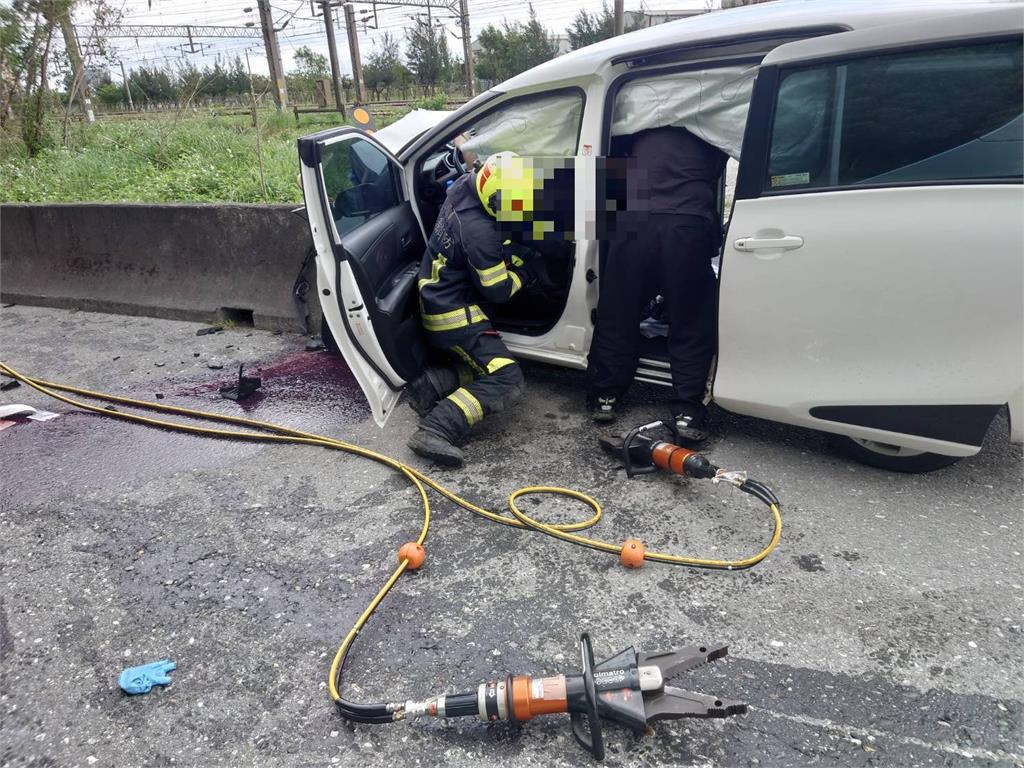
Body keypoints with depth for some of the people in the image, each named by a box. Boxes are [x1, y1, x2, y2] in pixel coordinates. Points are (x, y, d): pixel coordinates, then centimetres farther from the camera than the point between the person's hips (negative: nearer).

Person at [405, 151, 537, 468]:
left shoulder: (466, 184, -4)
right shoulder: (479, 232, -28)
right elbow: (497, 291, -18)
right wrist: (526, 271, 1)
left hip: (440, 297, 10)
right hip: (454, 315, -10)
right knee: (506, 379, -14)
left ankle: (430, 385, 1)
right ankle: (436, 430, -24)